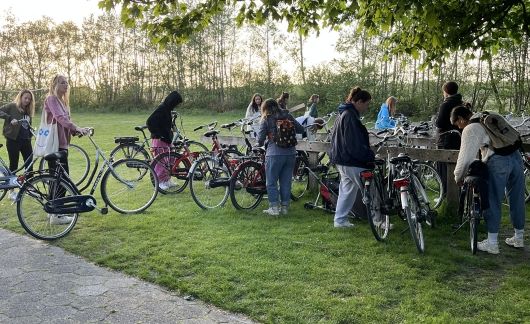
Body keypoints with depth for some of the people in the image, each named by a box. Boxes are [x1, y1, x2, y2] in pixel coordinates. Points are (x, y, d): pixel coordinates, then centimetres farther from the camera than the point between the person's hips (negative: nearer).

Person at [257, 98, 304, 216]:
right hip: (290, 153, 4)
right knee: (286, 182, 13)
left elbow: (260, 139, -4)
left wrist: (261, 144, 17)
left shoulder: (266, 119, -1)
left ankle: (274, 207, 6)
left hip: (274, 154, -4)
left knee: (271, 183, 7)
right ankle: (285, 207, 18)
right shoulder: (287, 116, 8)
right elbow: (301, 130, 10)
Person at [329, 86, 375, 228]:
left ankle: (340, 219, 20)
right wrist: (371, 156, -17)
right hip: (352, 163, -10)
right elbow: (355, 145, -23)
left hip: (342, 160, 10)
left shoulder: (343, 114, 15)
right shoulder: (350, 116, -18)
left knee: (347, 189, 16)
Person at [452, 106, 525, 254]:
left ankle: (492, 243, 8)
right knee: (517, 200, 16)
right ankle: (519, 238, 29)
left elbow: (465, 157, -5)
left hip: (498, 161, -7)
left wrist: (458, 177, 10)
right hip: (516, 156, 8)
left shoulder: (470, 129, -1)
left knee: (493, 203, 2)